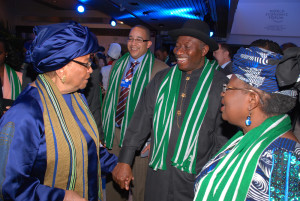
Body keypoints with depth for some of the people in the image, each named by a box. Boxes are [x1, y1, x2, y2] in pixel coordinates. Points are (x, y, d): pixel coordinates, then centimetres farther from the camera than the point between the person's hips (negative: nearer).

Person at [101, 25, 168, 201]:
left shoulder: (160, 69, -9)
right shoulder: (117, 66, 10)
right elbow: (108, 99, 15)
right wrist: (105, 131, 11)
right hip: (114, 133, 5)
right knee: (113, 185, 19)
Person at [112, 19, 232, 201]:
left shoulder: (220, 85, -8)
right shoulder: (162, 79, 2)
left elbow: (223, 135, -4)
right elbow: (141, 120, 2)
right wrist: (124, 161, 0)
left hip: (195, 176, -3)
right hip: (158, 172, 3)